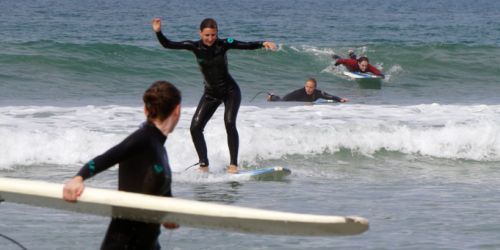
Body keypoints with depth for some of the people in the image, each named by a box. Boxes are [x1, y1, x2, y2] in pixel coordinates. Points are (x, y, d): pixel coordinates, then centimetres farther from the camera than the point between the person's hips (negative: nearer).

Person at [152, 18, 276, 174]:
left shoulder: (223, 44, -13)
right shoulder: (195, 46, -8)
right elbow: (168, 45, -8)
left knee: (229, 123, -22)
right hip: (211, 93, 3)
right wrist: (158, 32, -24)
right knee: (195, 127, -7)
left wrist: (263, 44, -36)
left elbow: (248, 45, -18)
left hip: (230, 91, -3)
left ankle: (233, 164, -16)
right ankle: (204, 165, 3)